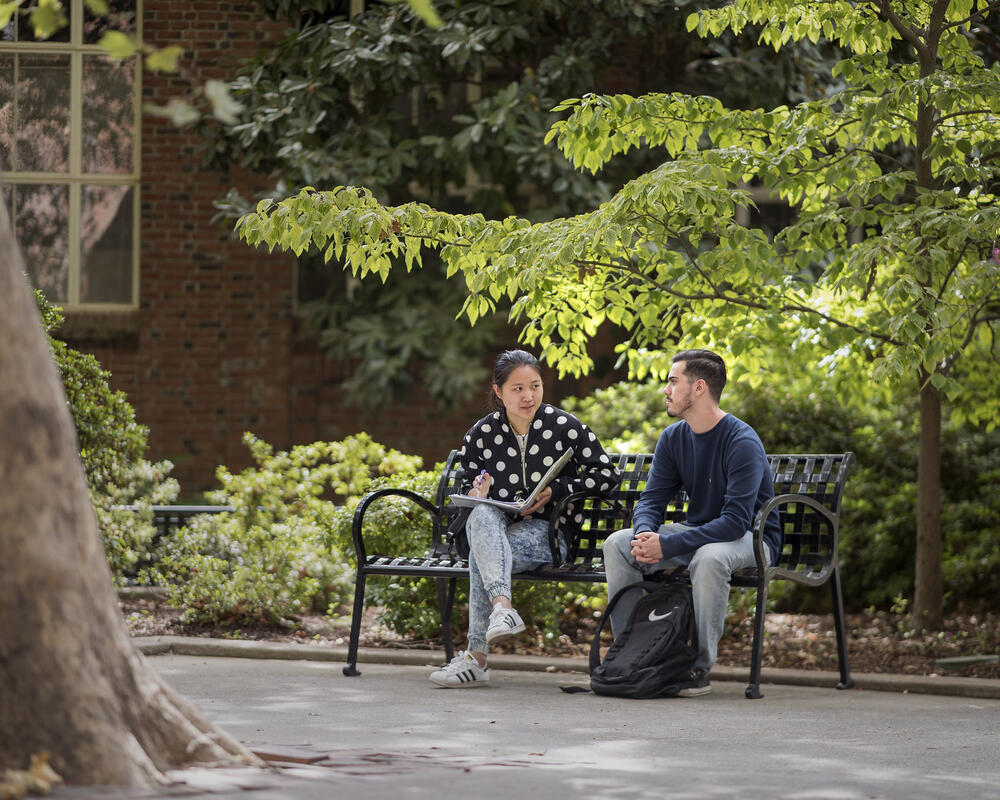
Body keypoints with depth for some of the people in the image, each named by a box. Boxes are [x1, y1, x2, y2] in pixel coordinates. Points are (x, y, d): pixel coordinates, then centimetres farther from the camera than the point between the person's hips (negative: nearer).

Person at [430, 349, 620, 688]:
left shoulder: (564, 427, -1)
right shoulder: (481, 435, 5)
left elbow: (608, 475, 2)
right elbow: (468, 490, 17)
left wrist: (555, 489, -9)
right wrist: (476, 494, -9)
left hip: (547, 533, -2)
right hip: (494, 530, 2)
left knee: (480, 554, -32)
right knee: (481, 514, -36)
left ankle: (476, 657, -34)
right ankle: (502, 607, -54)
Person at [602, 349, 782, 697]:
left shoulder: (742, 442, -23)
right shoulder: (673, 438, 1)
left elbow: (736, 521, -30)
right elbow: (651, 501, 1)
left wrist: (666, 545, -34)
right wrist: (644, 535, -25)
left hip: (752, 537, -7)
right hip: (698, 531, 7)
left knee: (709, 557, -40)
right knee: (616, 544, -11)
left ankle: (700, 668, -27)